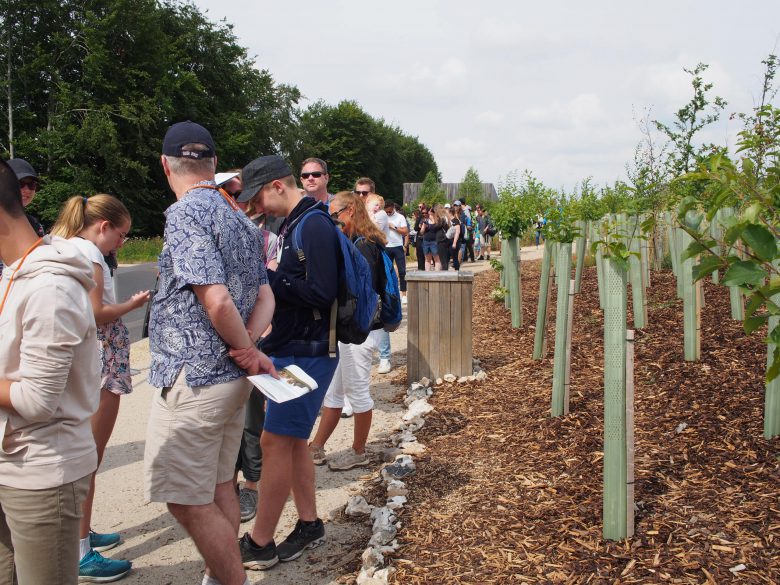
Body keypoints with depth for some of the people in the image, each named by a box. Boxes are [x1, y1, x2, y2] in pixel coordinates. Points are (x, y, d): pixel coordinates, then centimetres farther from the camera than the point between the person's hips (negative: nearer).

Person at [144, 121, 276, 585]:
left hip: (193, 380, -9)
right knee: (219, 486, 19)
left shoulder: (186, 213, -16)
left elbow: (216, 300, -25)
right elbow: (265, 296, 11)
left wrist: (249, 351, -10)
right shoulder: (239, 217, 11)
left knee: (188, 502, 1)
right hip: (232, 377, 9)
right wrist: (247, 346, -5)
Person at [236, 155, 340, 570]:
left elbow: (321, 293, -23)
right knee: (291, 439, 14)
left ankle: (259, 544, 7)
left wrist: (267, 278, -18)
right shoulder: (292, 224, 13)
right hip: (290, 348, 10)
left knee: (276, 441, -4)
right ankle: (309, 524, 27)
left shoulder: (315, 225, -16)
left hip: (307, 352, -9)